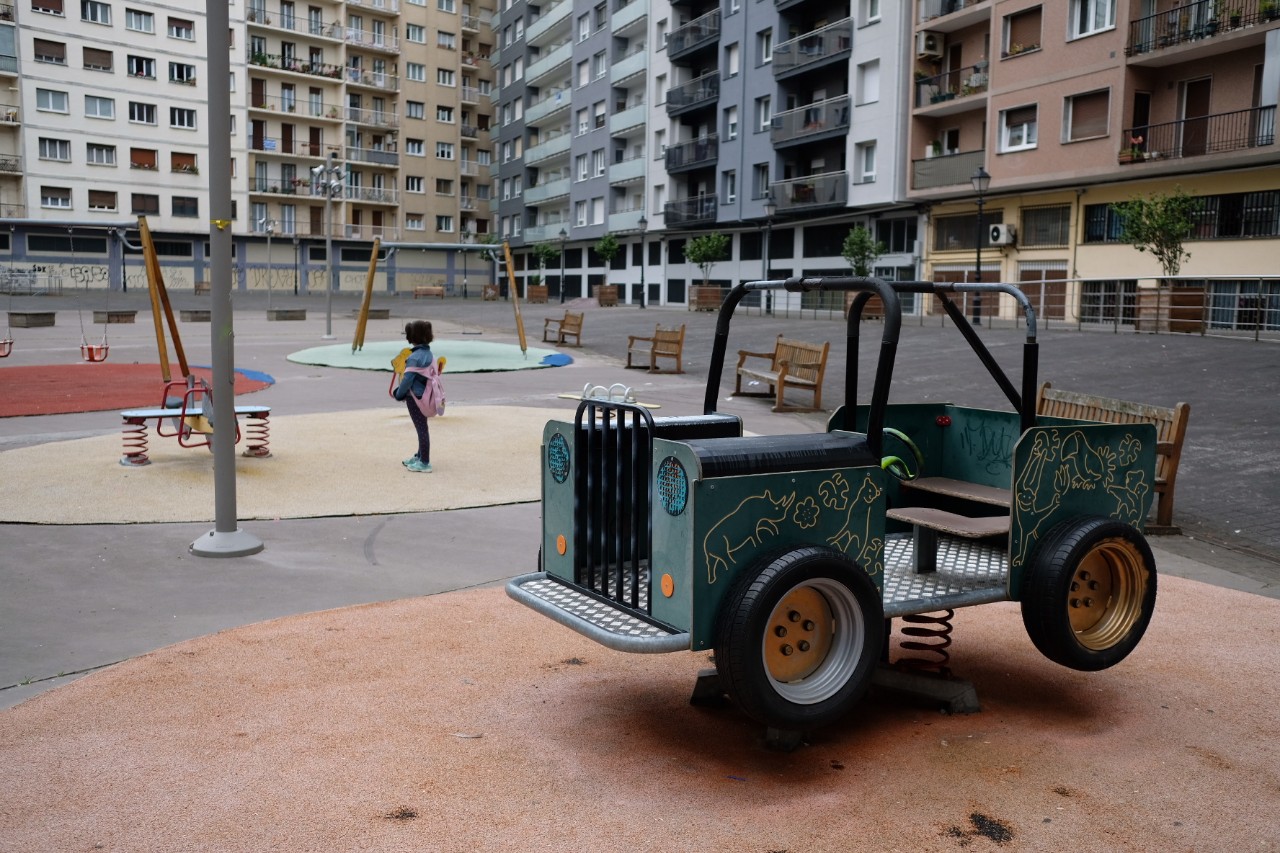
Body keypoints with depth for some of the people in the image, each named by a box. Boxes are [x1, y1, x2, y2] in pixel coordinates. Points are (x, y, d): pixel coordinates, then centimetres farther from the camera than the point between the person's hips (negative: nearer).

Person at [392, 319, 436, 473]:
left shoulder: (415, 357, -22)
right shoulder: (428, 354, 5)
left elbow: (407, 379, -21)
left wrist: (398, 394, -4)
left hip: (415, 398, -9)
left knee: (421, 428, -1)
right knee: (422, 427, 20)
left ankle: (424, 463, 7)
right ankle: (420, 456, 35)